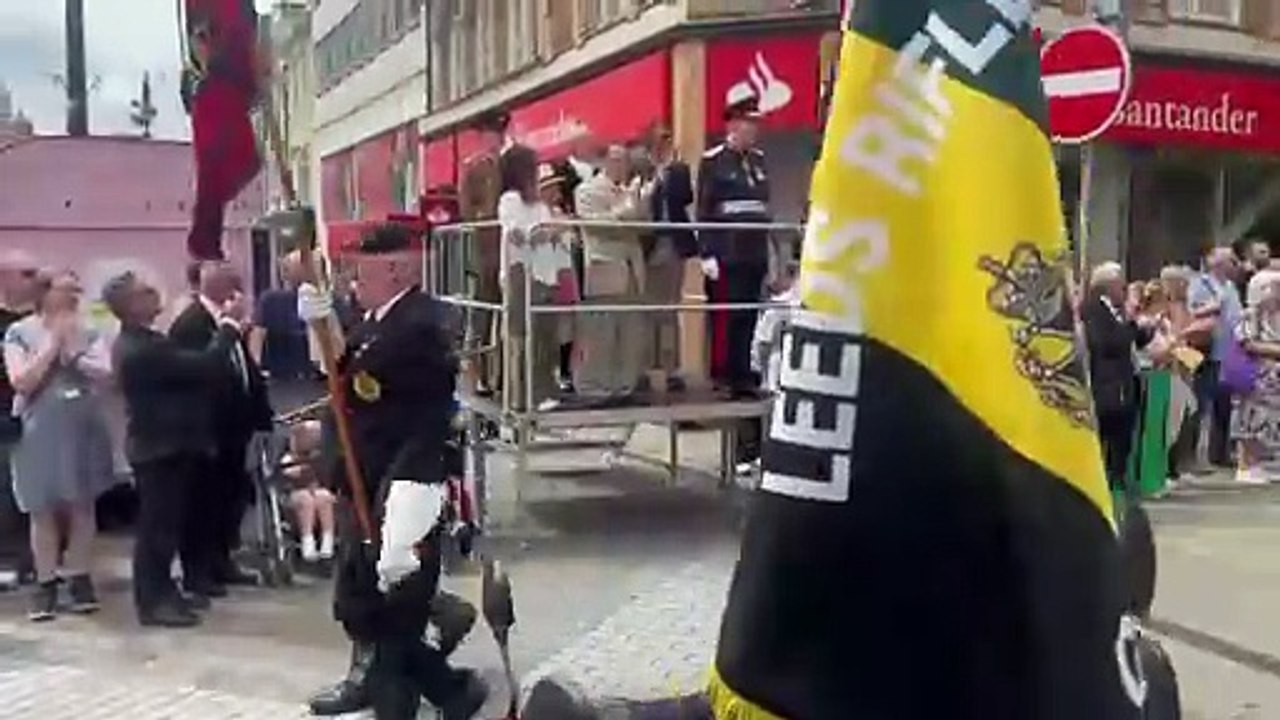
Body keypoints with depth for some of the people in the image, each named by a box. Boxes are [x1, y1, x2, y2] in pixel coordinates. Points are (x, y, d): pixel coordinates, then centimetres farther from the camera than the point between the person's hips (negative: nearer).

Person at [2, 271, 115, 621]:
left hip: (84, 430, 2)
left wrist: (72, 351, -12)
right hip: (40, 433, -2)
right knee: (43, 509, 2)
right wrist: (52, 345, -11)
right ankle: (45, 583, 11)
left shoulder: (89, 332, 6)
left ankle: (80, 578, 15)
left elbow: (105, 374, -5)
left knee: (82, 505, 5)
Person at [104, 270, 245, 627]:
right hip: (161, 448, -11)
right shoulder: (142, 348, -26)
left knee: (167, 522, 17)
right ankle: (152, 602, 7)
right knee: (158, 524, -2)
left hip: (163, 443, 11)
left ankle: (162, 592, 27)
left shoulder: (137, 341, 9)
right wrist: (229, 324, -16)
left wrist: (221, 326, 7)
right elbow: (206, 366, -27)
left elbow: (187, 366, 12)